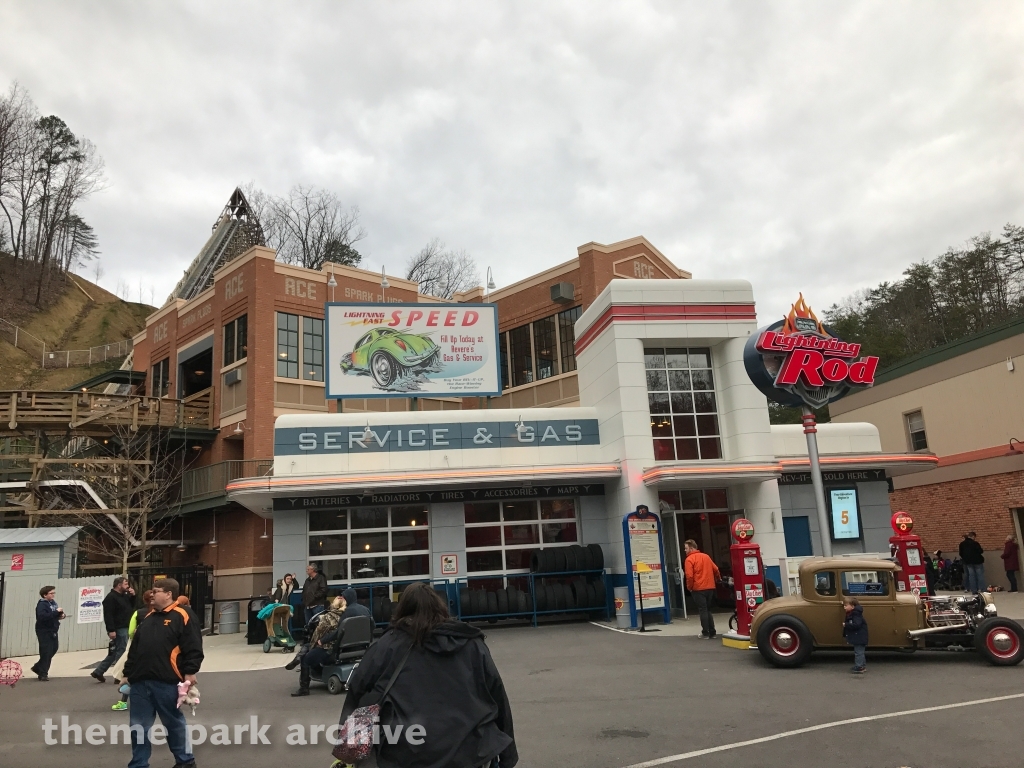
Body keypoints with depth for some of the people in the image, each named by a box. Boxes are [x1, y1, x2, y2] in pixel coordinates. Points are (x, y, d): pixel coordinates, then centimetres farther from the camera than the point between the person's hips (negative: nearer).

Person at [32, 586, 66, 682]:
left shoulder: (53, 602, 11)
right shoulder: (42, 604, -15)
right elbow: (42, 616, -32)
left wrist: (61, 615, 1)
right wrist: (56, 612, -30)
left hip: (53, 631, 9)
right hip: (44, 632, -9)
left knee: (54, 649, 15)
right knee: (46, 653, -6)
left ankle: (38, 667, 32)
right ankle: (43, 674, 4)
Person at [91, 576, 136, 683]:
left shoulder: (124, 596, 15)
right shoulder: (111, 597, -14)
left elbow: (131, 607, 22)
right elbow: (108, 615, -21)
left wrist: (132, 596, 7)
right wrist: (111, 630, -26)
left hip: (124, 628, 9)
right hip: (119, 629, -9)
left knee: (115, 653, 14)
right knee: (122, 651, -4)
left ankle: (98, 672, 21)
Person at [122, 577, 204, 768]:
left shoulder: (183, 616, -8)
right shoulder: (148, 617, 16)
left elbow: (193, 647, -13)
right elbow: (134, 648, 21)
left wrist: (189, 672, -16)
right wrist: (128, 673, 19)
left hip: (167, 682, -6)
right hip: (140, 681, 7)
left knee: (174, 723, 8)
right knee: (138, 726, 10)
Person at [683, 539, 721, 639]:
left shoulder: (689, 559, -9)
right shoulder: (706, 556, 11)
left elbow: (689, 576, -18)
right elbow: (716, 570, 14)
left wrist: (689, 587, -3)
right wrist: (718, 579, 32)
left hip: (698, 589, -6)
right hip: (710, 587, 6)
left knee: (703, 610, 1)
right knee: (708, 610, 15)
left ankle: (705, 633, 2)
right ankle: (712, 632, 14)